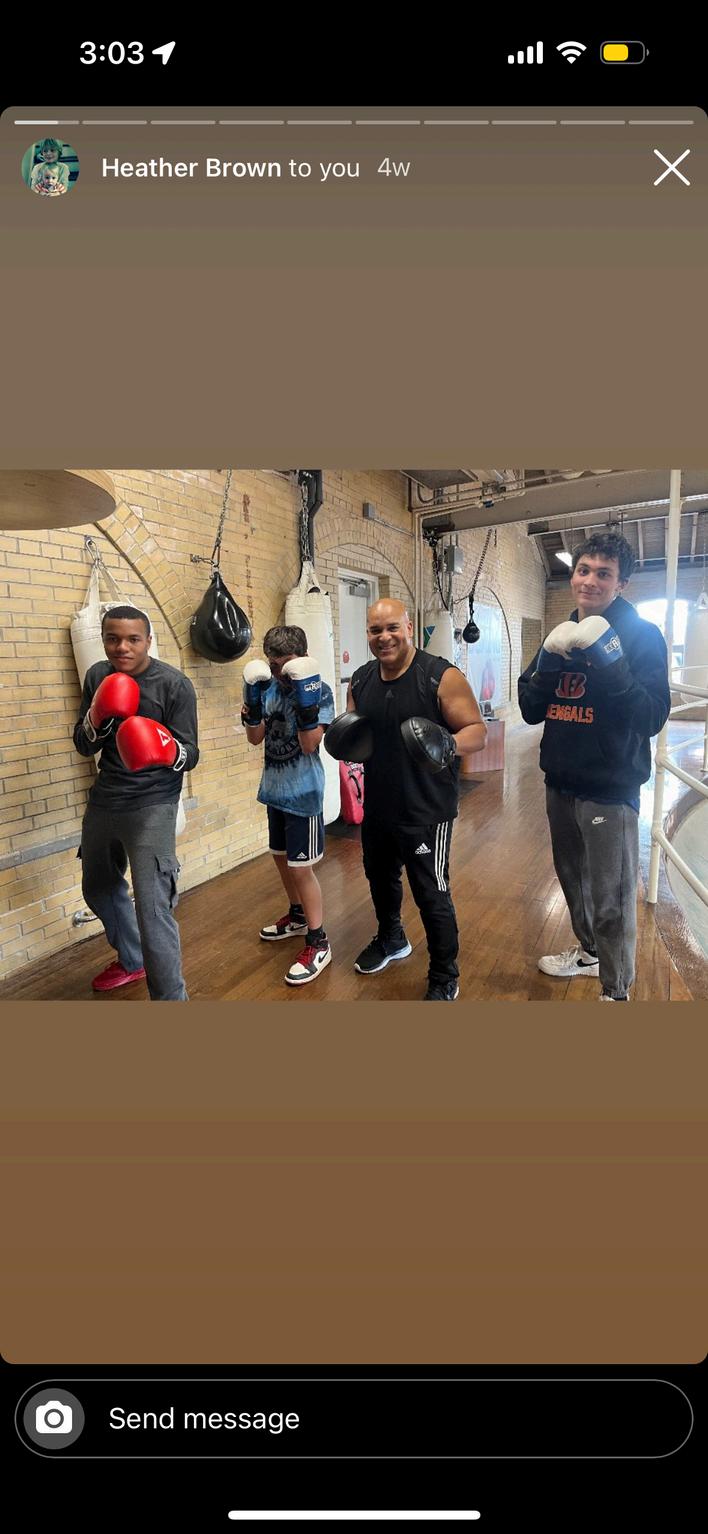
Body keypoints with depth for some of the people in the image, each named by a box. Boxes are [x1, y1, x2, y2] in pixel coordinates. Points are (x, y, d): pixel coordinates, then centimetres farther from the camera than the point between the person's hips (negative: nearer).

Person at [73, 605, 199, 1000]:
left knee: (152, 908, -15)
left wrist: (170, 751, -37)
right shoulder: (98, 676, 1)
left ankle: (170, 997, 2)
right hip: (104, 801, 7)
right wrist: (96, 718, -18)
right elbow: (84, 747, 3)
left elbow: (191, 755, -14)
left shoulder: (175, 684, -15)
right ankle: (132, 961, 49)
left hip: (152, 806, -7)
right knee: (99, 889, 24)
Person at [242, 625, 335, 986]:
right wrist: (252, 702, -11)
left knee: (301, 867, -3)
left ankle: (318, 943, 11)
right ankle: (297, 916, 43)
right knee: (281, 858, 21)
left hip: (303, 793, -7)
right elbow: (256, 737, 4)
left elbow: (309, 744, -20)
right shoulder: (270, 687, 3)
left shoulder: (319, 690, -14)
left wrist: (306, 699, -30)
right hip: (275, 790, 7)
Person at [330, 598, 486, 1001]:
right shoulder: (360, 681, 4)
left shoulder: (443, 676, -14)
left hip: (426, 811, -6)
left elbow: (478, 730, -13)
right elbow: (351, 731, 15)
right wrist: (346, 742, -8)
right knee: (381, 878, 25)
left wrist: (449, 744, -34)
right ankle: (391, 939, 53)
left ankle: (445, 979, 23)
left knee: (432, 895, 2)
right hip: (377, 807, 7)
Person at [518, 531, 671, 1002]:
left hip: (611, 788, -6)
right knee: (573, 878, 21)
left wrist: (608, 659, -27)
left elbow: (651, 718, -19)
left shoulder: (642, 635, -9)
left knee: (611, 900, -2)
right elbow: (531, 711, 3)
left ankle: (616, 990, 17)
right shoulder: (562, 636, 9)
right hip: (561, 782, 7)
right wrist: (548, 660, -13)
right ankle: (589, 952, 44)